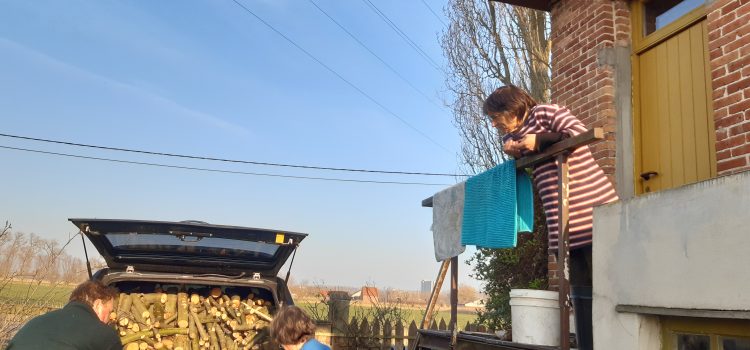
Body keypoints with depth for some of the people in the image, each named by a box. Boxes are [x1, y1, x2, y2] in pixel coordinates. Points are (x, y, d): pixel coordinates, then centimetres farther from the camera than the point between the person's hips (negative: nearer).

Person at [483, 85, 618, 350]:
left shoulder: (544, 113, -4)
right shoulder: (512, 136, 17)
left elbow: (579, 133, -16)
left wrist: (539, 141, -16)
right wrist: (515, 156, 0)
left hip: (594, 211, -8)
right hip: (565, 223, 8)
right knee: (581, 288, 9)